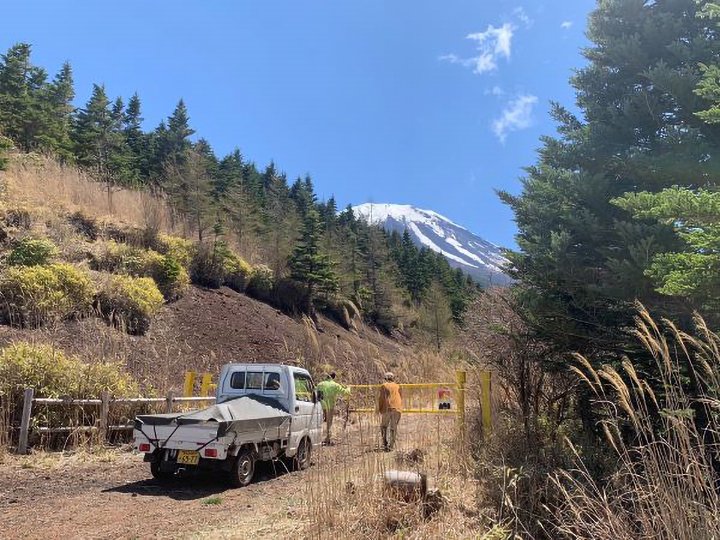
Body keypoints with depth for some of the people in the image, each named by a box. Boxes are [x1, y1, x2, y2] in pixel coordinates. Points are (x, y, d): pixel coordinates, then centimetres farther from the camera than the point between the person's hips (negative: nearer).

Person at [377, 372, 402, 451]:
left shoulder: (384, 386, 0)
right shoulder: (397, 386, 11)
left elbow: (380, 398, -4)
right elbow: (401, 398, 12)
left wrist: (379, 408, 4)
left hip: (386, 409, -3)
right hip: (396, 409, 3)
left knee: (383, 426, 13)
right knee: (393, 427, 7)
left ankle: (385, 443, 2)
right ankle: (391, 446, 4)